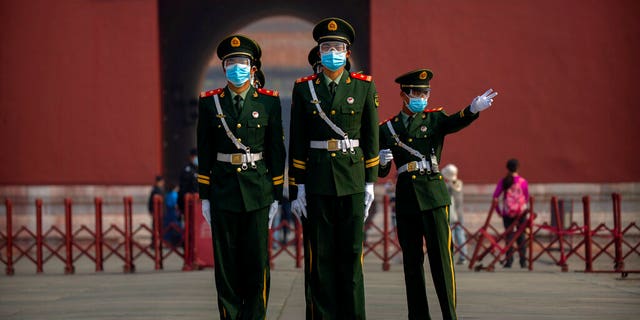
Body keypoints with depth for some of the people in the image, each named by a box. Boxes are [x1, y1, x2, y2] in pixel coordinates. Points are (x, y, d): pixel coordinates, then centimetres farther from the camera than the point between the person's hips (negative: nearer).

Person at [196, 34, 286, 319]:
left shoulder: (269, 102, 2)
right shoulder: (210, 103, 4)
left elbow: (276, 151, 4)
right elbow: (204, 153, 7)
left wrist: (277, 196, 2)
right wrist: (204, 197, 4)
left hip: (257, 190, -1)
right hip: (223, 188, 1)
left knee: (257, 262, -1)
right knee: (226, 264, 3)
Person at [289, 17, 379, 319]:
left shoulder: (364, 87, 4)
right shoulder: (304, 88, 4)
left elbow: (371, 138, 6)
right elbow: (297, 142, 5)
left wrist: (370, 182, 2)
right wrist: (297, 187, 0)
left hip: (352, 179, 0)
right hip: (317, 179, 0)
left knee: (351, 252, 1)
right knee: (320, 254, 2)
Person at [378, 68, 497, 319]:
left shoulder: (435, 119, 6)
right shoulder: (388, 128, 11)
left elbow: (456, 122, -18)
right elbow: (382, 172, 14)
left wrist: (473, 109, -40)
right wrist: (382, 161, -11)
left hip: (433, 195, -2)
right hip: (405, 197, 3)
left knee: (441, 255, -8)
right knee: (412, 260, 6)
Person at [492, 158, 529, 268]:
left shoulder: (503, 182, -3)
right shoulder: (523, 181, -4)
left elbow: (495, 196, -6)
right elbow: (527, 198, 3)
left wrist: (498, 210, 4)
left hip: (507, 213, 0)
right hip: (521, 211, 0)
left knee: (509, 236, 6)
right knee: (521, 236, 8)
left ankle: (509, 261, 2)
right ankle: (523, 261, 7)